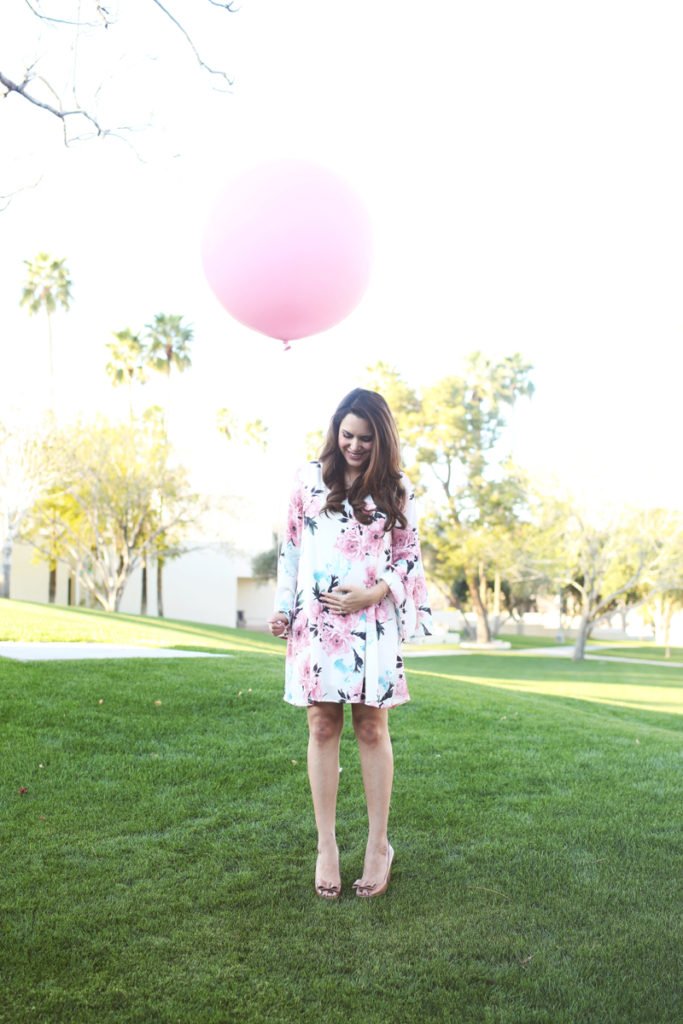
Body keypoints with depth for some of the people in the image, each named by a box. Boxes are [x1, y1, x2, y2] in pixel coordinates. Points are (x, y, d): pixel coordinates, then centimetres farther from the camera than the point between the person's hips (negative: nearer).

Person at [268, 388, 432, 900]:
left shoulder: (396, 489, 4)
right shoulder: (310, 478, 6)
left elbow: (409, 557, 5)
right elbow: (291, 547, 10)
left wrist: (375, 592, -11)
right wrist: (283, 607, 6)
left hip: (372, 623, -1)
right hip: (317, 621, 1)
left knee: (372, 728, 3)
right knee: (323, 727, 3)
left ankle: (378, 844, 13)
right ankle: (326, 844, 11)